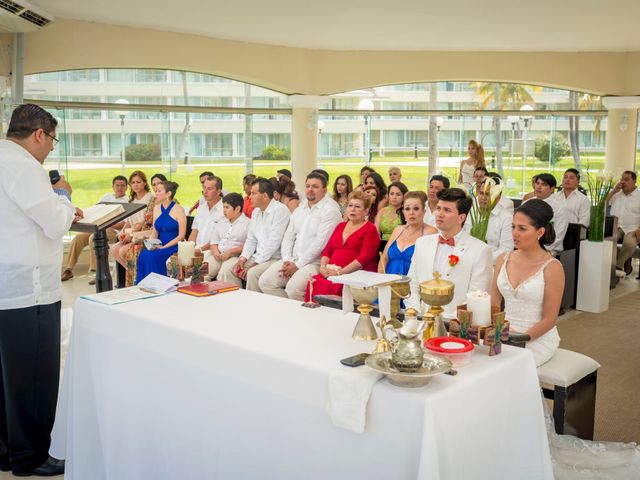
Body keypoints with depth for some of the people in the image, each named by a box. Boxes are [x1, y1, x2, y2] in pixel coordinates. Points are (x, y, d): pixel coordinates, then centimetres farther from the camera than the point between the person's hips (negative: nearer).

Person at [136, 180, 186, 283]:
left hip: (174, 247, -5)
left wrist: (164, 247, -16)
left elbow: (181, 236, -10)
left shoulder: (179, 210, -7)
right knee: (143, 254, -24)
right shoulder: (157, 208, 12)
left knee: (152, 256, -30)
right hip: (159, 246, 5)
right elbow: (155, 232, 15)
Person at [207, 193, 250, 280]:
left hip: (235, 257, -6)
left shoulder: (247, 224, 2)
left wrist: (230, 252, -13)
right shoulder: (220, 224, 25)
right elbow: (214, 243, 23)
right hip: (218, 257, 6)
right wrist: (216, 253, 0)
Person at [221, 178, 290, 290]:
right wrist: (242, 259, 0)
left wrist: (255, 264, -17)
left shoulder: (280, 210, -12)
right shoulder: (256, 212, 15)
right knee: (225, 273, -7)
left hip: (275, 259, -8)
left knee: (253, 273, -33)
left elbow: (273, 243, -18)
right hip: (257, 257, 8)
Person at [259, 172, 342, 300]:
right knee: (264, 282, -8)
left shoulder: (330, 211, -9)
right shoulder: (299, 210, 17)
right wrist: (287, 260, -2)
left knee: (293, 289, -31)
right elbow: (288, 237, 16)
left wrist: (297, 265, -14)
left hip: (315, 262, -8)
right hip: (293, 260, 8)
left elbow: (320, 243, -16)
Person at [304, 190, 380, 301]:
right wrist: (323, 266, -2)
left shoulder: (370, 229, 2)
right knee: (313, 283, -26)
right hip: (332, 273, 5)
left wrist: (341, 272, -17)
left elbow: (364, 258, -10)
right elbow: (327, 250, 19)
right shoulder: (341, 226, 23)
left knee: (329, 288, -33)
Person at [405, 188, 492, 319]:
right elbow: (412, 285, 13)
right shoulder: (422, 243, 13)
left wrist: (447, 319, -16)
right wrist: (415, 313, -3)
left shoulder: (480, 250, -3)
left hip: (454, 323, -4)